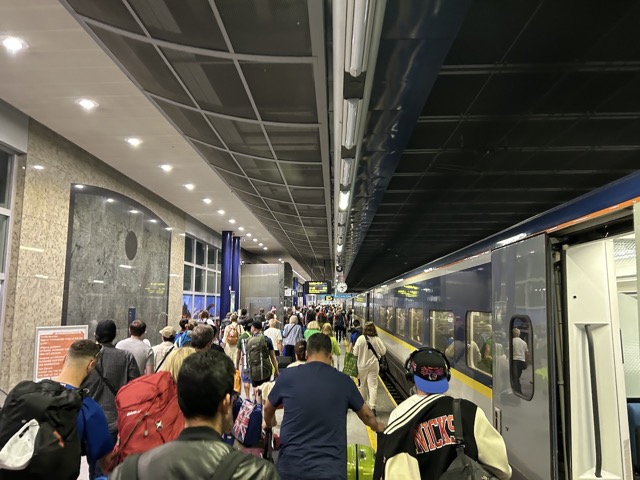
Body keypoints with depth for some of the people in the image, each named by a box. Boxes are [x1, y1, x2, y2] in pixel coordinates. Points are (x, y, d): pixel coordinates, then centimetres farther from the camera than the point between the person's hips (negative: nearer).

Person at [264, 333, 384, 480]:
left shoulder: (287, 376, -2)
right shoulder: (343, 381, -1)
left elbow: (268, 408, 17)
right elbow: (367, 415, 16)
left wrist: (269, 424, 40)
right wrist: (377, 427, 39)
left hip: (290, 467, 2)